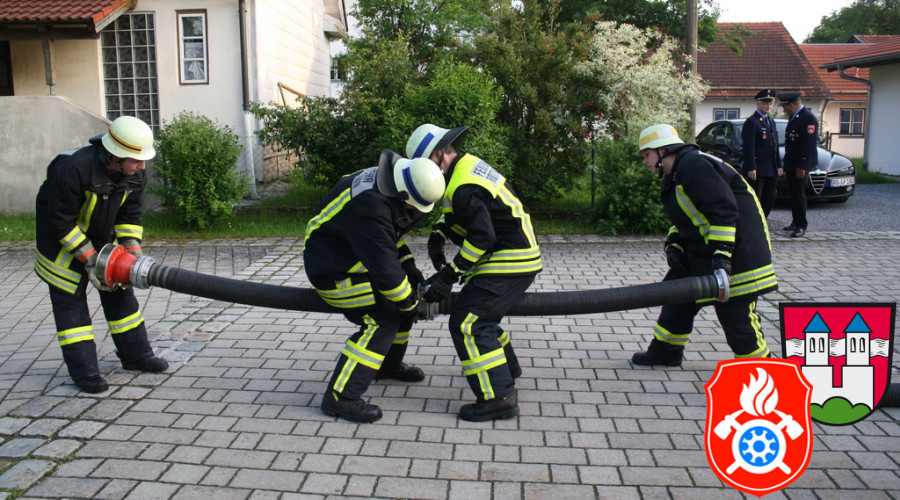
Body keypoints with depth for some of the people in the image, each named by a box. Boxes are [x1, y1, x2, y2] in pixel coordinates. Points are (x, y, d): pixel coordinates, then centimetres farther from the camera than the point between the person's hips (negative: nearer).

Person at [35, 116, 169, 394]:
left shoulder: (134, 175, -15)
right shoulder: (73, 169, -35)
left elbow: (130, 216, -5)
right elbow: (61, 221, -28)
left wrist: (133, 251, -18)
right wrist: (88, 258, -28)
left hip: (101, 235, 6)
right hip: (60, 236, -6)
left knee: (119, 290, 8)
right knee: (70, 299, -6)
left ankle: (135, 355, 18)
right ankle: (83, 371, -2)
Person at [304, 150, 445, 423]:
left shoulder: (388, 178, -6)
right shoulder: (370, 208, -37)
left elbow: (393, 230, 12)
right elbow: (384, 269, -31)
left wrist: (408, 265, 5)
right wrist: (411, 303, -16)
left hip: (354, 255, 10)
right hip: (332, 268, -10)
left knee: (405, 297, 13)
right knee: (382, 320, -16)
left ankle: (389, 364, 32)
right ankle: (340, 396, -10)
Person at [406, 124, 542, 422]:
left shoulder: (464, 186, -21)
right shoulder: (469, 164, 12)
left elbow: (481, 238, -26)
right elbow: (455, 214, 24)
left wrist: (450, 274, -19)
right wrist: (437, 235, 7)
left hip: (509, 262, -11)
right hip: (520, 257, 11)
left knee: (468, 324, -12)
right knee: (481, 314, 26)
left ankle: (499, 398, -13)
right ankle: (507, 367, 43)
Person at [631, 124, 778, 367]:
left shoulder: (694, 165, -19)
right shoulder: (676, 175, 14)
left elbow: (724, 210, -26)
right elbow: (686, 218, 20)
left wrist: (722, 255, -28)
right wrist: (673, 245, 4)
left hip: (737, 250, -11)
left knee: (735, 314, -5)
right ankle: (665, 352, 29)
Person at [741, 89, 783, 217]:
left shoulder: (771, 122, 19)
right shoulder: (751, 122, -9)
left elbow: (775, 147, 22)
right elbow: (748, 148, -16)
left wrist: (779, 166, 16)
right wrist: (751, 168, -21)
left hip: (771, 170, 9)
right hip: (757, 170, -9)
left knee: (769, 201, 11)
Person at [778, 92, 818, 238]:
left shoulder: (808, 118, -15)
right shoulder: (794, 117, 15)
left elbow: (809, 144, -20)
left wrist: (802, 166, -22)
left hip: (800, 165, -9)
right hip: (791, 164, 9)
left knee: (798, 194, -7)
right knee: (794, 194, 13)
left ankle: (801, 226, -2)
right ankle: (795, 223, 21)